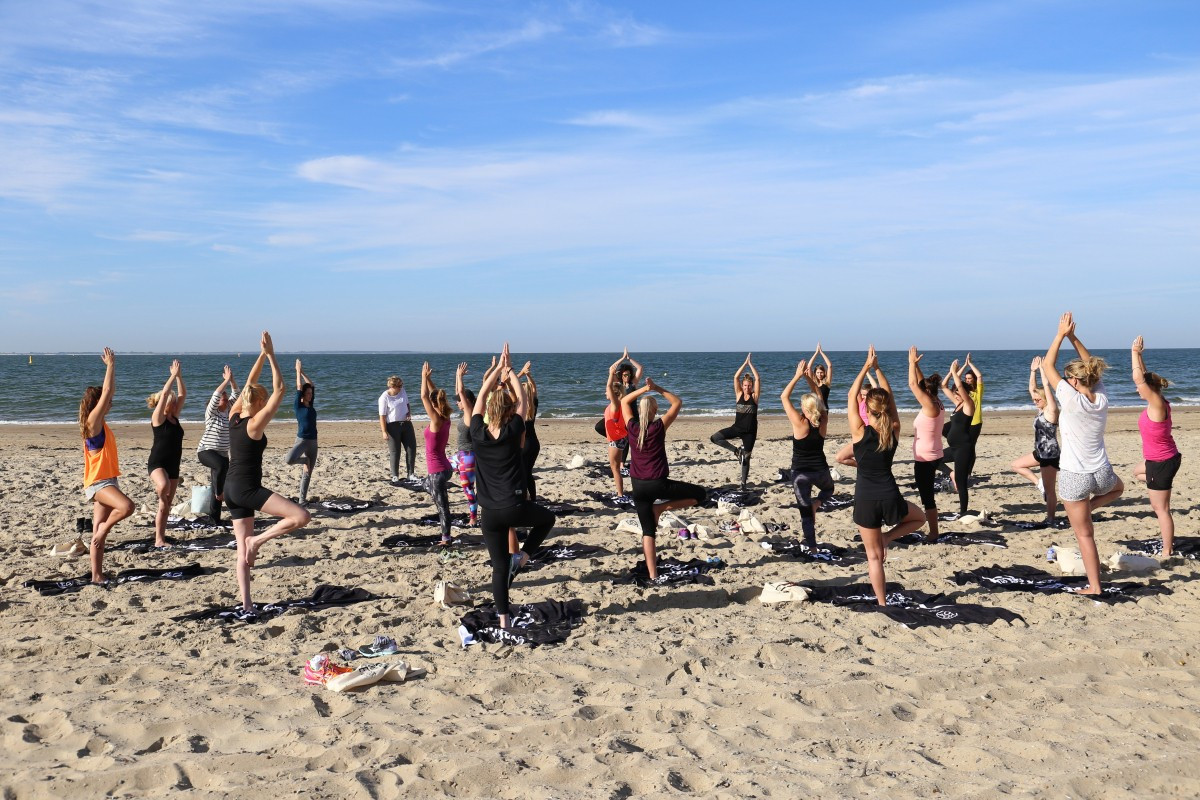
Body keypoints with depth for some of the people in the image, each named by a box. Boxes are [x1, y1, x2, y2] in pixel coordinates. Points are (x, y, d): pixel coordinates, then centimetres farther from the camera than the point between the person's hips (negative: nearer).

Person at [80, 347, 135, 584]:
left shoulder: (100, 421, 11)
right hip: (98, 482, -9)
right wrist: (110, 364, -10)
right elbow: (107, 391, -16)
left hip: (107, 480, 9)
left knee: (99, 532, 9)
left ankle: (97, 576, 12)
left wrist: (111, 366, 16)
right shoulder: (93, 421, -12)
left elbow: (109, 390, 19)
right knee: (126, 506, -32)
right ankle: (104, 527, -7)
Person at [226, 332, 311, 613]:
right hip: (247, 488, -8)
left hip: (231, 489, 8)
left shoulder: (234, 417, 5)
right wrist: (270, 356, -14)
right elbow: (279, 390, -16)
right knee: (301, 516, -12)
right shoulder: (255, 424, -14)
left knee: (242, 549, 11)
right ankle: (257, 540, -5)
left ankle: (246, 604, 10)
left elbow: (249, 384, 14)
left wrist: (262, 355, 12)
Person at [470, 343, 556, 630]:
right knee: (548, 518, 27)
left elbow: (482, 396, 8)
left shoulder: (478, 433, -4)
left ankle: (503, 618, 14)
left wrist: (499, 368, 16)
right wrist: (510, 370, 16)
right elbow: (522, 399, 6)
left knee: (499, 566, 13)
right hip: (515, 508, -2)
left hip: (490, 513, 3)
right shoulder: (513, 431, -9)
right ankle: (523, 556, 9)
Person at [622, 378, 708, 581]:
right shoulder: (659, 427, -9)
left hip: (638, 485, 4)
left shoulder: (632, 427, -2)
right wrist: (657, 389, 0)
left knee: (648, 530, 9)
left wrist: (643, 389, 3)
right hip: (658, 483, -4)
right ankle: (661, 508, 2)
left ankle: (653, 575, 2)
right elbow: (678, 403, 1)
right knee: (700, 494, 10)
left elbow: (624, 401, 13)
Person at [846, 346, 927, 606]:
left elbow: (851, 397, -4)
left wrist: (866, 367, 1)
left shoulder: (860, 432, -11)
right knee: (920, 517, 33)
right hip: (890, 496, 2)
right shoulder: (894, 430, -3)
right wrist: (877, 368, 9)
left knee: (874, 556, 9)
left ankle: (882, 604, 10)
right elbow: (889, 396, 8)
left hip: (866, 499, -1)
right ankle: (887, 538, 10)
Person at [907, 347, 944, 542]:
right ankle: (931, 530, 27)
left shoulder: (930, 406, -19)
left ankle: (933, 534, 3)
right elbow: (922, 384, 15)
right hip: (932, 456, 10)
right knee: (928, 494, 18)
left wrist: (912, 363, -9)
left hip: (925, 458, -10)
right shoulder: (937, 404, 5)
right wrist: (916, 364, 12)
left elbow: (913, 385, -18)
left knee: (927, 496, -3)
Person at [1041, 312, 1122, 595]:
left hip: (1074, 476, -5)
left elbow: (1048, 365, -11)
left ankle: (1094, 586, 10)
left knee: (1084, 534, 6)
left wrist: (1061, 335, -3)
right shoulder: (1102, 398, -3)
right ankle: (1088, 508, 17)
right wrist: (1073, 337, 7)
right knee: (1118, 487, 41)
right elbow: (1091, 366, 11)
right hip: (1101, 473, 5)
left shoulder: (1072, 400, -19)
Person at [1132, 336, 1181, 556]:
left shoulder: (1158, 404, -23)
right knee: (1138, 473, 37)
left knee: (1161, 509, 0)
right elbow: (1145, 377, 12)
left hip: (1161, 463, -10)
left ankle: (1167, 553, 8)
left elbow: (1138, 378, -29)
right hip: (1163, 460, 10)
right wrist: (1138, 355, 8)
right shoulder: (1157, 404, 2)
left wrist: (1135, 353, -19)